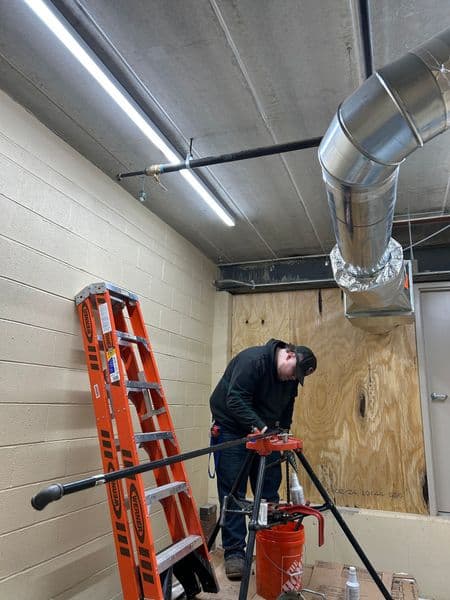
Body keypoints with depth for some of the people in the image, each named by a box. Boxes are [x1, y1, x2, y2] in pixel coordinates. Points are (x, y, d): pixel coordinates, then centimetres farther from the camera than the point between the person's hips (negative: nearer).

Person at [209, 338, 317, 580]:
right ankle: (234, 552, 8)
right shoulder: (254, 359, -25)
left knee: (269, 491, 8)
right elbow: (235, 400, -30)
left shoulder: (290, 378, 0)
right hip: (231, 429, -7)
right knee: (233, 493, -2)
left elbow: (286, 411, 11)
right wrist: (258, 426, -36)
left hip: (265, 434, 7)